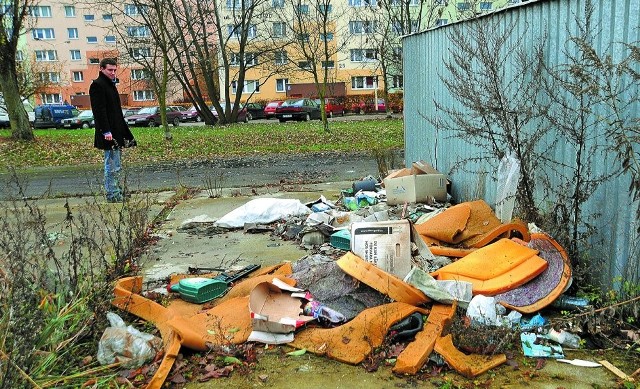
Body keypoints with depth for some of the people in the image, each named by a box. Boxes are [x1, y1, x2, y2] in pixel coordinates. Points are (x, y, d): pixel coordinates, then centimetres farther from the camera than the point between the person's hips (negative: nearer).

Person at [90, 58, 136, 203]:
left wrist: (123, 130, 20)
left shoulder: (111, 84, 20)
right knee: (111, 165, -6)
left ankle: (117, 191, 20)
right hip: (108, 132, -10)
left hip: (117, 131, 10)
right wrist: (106, 131, -23)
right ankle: (112, 194, -1)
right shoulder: (97, 85, -10)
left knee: (116, 166, 13)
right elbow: (99, 110, -18)